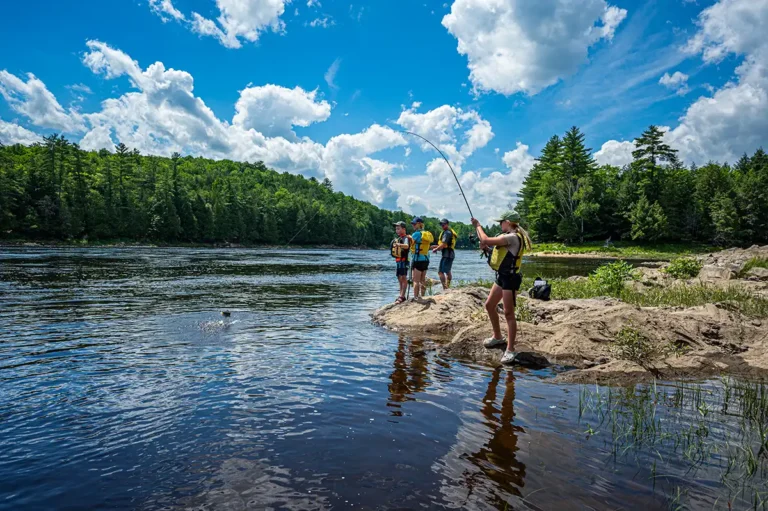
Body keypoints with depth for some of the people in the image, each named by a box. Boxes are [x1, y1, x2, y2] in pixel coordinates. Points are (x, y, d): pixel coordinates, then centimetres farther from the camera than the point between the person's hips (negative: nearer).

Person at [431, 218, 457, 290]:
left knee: (440, 272, -12)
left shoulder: (447, 233, -12)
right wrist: (437, 246, 17)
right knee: (448, 272, 18)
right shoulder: (451, 232, 20)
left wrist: (435, 249, -4)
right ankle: (448, 287, 25)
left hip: (447, 255, -11)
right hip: (451, 254, 11)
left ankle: (445, 288, -16)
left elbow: (443, 245, -18)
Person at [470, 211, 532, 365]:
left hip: (510, 278, -11)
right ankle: (498, 337, 34)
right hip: (502, 276, 11)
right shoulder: (508, 236, 13)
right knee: (489, 305, 18)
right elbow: (486, 242, 20)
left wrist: (478, 226, -8)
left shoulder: (513, 237, -20)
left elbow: (486, 241, -24)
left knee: (508, 313, -6)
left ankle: (510, 350, 1)